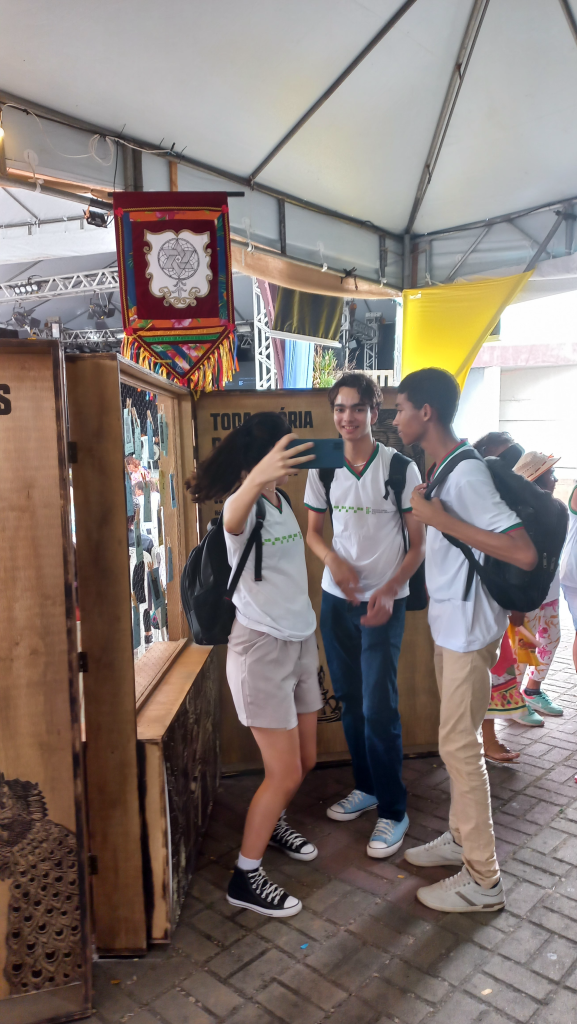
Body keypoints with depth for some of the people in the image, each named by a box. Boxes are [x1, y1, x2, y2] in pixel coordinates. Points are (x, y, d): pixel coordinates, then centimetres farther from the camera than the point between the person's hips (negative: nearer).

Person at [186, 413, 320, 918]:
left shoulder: (283, 501, 9)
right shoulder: (244, 504, -16)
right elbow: (232, 520, -43)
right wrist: (256, 478, -64)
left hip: (301, 640, 8)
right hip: (260, 645, -8)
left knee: (306, 759, 16)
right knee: (285, 772, -3)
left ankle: (271, 822, 43)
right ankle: (245, 877, 15)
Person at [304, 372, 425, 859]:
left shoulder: (400, 466, -9)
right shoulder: (323, 468, 2)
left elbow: (418, 543, -6)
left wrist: (389, 591, -18)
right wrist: (334, 559, -9)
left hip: (384, 602, -4)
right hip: (336, 599, 4)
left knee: (379, 708, -4)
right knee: (350, 701, 14)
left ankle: (394, 811, 14)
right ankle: (367, 787, 34)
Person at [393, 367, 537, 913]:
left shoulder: (466, 473, -23)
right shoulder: (443, 468, 7)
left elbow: (524, 553, -30)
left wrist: (441, 519, -28)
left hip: (469, 628, -9)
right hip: (449, 622, 9)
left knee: (459, 745, 0)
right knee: (458, 740, 19)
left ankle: (483, 880, 15)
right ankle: (461, 836, 37)